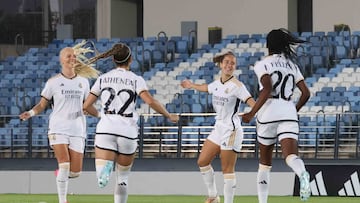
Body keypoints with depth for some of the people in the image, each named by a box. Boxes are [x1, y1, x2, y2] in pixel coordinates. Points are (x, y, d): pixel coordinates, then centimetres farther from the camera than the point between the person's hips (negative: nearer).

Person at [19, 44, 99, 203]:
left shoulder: (83, 81, 11)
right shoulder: (53, 82, 1)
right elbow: (42, 104, 4)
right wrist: (30, 113, -16)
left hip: (77, 130, 3)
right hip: (58, 129, -3)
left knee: (75, 172, -2)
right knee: (64, 164, -20)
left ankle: (60, 175, 33)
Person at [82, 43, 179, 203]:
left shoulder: (103, 78, 10)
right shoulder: (136, 79, 2)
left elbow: (86, 106, 11)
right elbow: (150, 101, -12)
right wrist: (169, 116, 1)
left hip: (105, 129, 0)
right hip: (128, 132, 0)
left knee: (102, 178, -9)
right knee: (123, 177, 17)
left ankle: (106, 168, -43)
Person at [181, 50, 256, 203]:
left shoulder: (236, 85, -14)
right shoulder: (217, 83, 9)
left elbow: (251, 102, -26)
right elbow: (207, 88, 33)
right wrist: (192, 85, 52)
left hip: (231, 130, -8)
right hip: (218, 128, 8)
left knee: (227, 170, -7)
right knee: (202, 161, 12)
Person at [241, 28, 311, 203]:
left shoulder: (262, 65, 2)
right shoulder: (292, 65, 16)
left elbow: (267, 89, -14)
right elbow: (306, 93, 11)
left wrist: (252, 113, -11)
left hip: (269, 111, -2)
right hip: (289, 113, 2)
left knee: (265, 160, 14)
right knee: (291, 155, -16)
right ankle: (303, 174, -50)